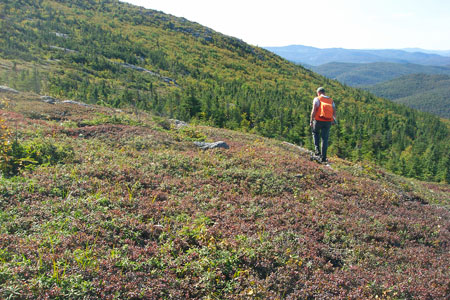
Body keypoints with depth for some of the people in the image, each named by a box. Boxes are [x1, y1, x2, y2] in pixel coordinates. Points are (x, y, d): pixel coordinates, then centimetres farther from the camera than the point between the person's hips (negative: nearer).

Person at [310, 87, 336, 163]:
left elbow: (314, 110, -10)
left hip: (319, 120, -3)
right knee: (325, 139, 9)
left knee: (315, 132, 26)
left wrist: (311, 121, -8)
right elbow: (334, 112, 9)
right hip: (328, 122, 3)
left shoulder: (317, 99, 1)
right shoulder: (331, 100, 14)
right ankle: (323, 157, 8)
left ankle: (317, 149, 9)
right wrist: (333, 120, 24)